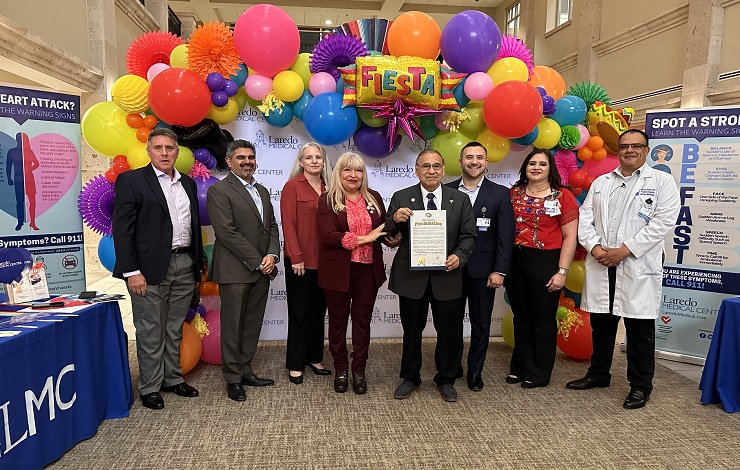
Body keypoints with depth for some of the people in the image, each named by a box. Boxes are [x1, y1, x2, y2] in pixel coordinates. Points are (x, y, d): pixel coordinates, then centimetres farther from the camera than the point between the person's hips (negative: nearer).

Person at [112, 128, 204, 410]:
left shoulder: (188, 184, 14)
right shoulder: (131, 181, -3)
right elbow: (122, 229, -9)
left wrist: (197, 266, 14)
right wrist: (131, 272, -15)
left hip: (185, 266, 5)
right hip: (151, 268, -5)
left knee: (175, 329, 15)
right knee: (151, 331, 3)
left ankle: (173, 379, 28)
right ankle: (149, 387, 17)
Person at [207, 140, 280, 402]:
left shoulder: (262, 191, 17)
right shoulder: (219, 191, -7)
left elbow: (272, 226, 15)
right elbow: (227, 232, -15)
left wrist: (272, 255, -4)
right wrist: (258, 261, -14)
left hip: (262, 271, 7)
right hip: (235, 272, -6)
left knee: (252, 325, 12)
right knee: (233, 327, 3)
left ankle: (245, 371, 25)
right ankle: (233, 379, 15)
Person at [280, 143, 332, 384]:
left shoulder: (328, 188, 9)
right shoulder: (292, 186, -5)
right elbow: (288, 224, -10)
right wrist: (296, 258, -15)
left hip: (324, 260, 5)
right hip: (301, 262, -5)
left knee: (318, 311, 14)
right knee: (299, 313, 5)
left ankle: (314, 358, 28)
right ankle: (295, 364, 18)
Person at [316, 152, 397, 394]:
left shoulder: (374, 198, 7)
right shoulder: (328, 200, -5)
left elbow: (384, 228, 14)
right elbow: (328, 235, -16)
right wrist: (363, 238, -19)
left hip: (368, 270, 3)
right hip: (338, 271, -2)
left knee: (362, 319, 11)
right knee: (338, 320, 11)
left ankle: (359, 370, 25)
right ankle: (340, 370, 28)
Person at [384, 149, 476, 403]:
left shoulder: (460, 199, 3)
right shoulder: (401, 198, 0)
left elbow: (468, 236, 4)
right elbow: (387, 235, -2)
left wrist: (459, 256, -15)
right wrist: (395, 220, -23)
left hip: (446, 276, 1)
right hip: (411, 276, -1)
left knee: (448, 331, 11)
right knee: (412, 330, 13)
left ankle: (446, 380, 32)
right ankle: (410, 378, 32)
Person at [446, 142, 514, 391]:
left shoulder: (499, 194, 0)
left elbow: (505, 236, -4)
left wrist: (499, 270, -9)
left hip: (482, 270, -1)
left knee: (481, 324, 10)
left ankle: (475, 371, 25)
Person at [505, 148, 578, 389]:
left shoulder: (562, 196, -4)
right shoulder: (514, 194, 7)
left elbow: (570, 237, -6)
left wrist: (562, 271, -12)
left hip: (545, 263, -3)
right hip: (515, 262, 4)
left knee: (543, 319, 8)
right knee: (521, 317, 15)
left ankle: (539, 373, 24)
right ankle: (520, 367, 30)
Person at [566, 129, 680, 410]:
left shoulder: (661, 182, 2)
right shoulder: (600, 182, 15)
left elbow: (664, 221, -9)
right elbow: (585, 217, 10)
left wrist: (625, 250, -15)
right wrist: (595, 247, -7)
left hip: (638, 267, -4)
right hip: (601, 266, 4)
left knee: (640, 329, 3)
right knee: (601, 325, 14)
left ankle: (640, 386, 18)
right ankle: (598, 374, 30)